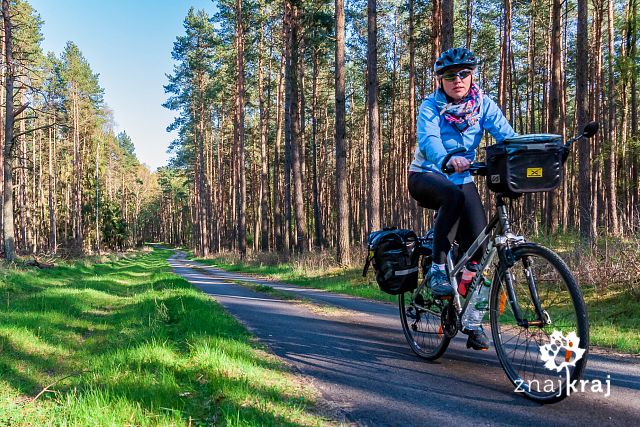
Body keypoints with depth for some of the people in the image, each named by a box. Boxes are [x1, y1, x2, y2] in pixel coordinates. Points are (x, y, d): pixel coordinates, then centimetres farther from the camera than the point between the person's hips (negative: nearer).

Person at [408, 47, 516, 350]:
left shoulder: (483, 104, -3)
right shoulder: (431, 107, -12)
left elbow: (506, 134, -17)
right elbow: (428, 139, -30)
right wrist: (447, 160, -52)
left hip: (462, 178, 3)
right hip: (426, 176, -3)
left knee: (477, 238, -12)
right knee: (453, 196, -38)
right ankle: (437, 270, -25)